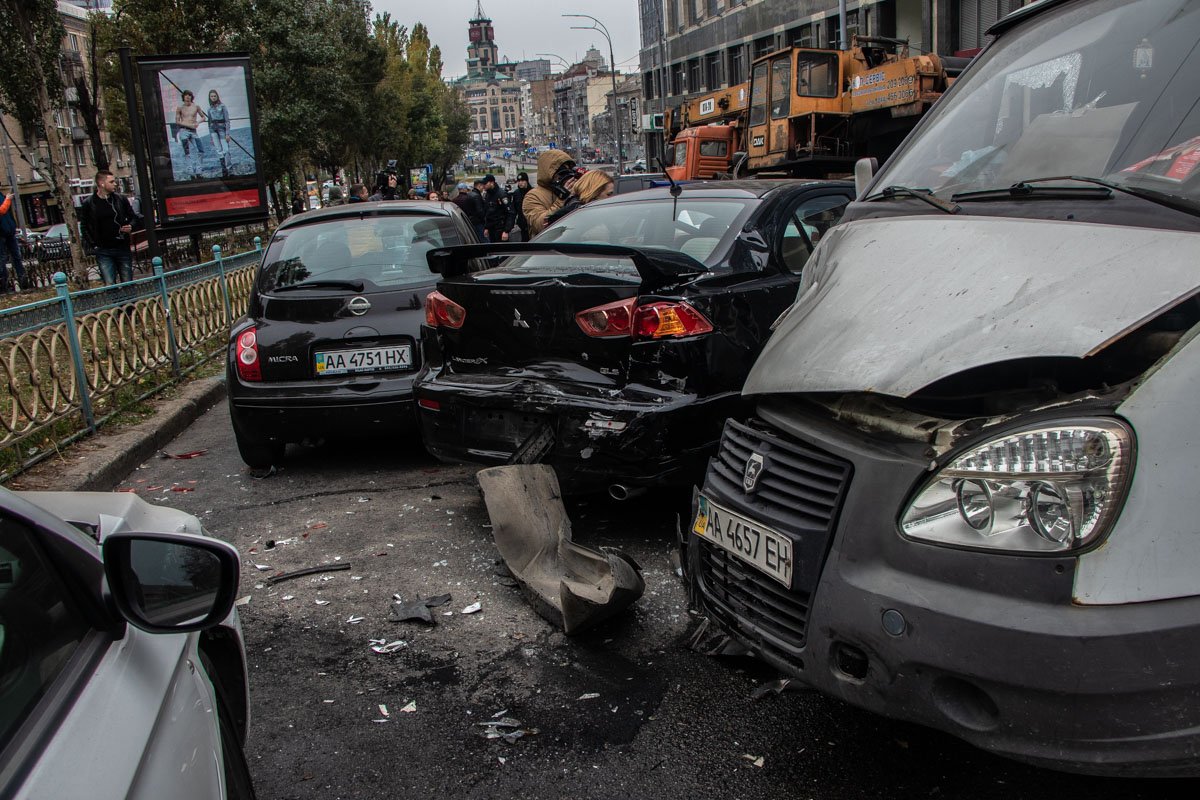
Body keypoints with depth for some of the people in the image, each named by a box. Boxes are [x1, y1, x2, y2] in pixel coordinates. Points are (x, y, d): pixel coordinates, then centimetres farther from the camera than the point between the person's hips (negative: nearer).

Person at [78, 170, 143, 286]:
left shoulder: (121, 199, 5)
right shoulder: (88, 204, -1)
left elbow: (134, 217, 16)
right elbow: (84, 227, 6)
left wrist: (131, 227, -6)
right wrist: (93, 245, -3)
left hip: (123, 249, 2)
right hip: (104, 252, -2)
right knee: (110, 286, -8)